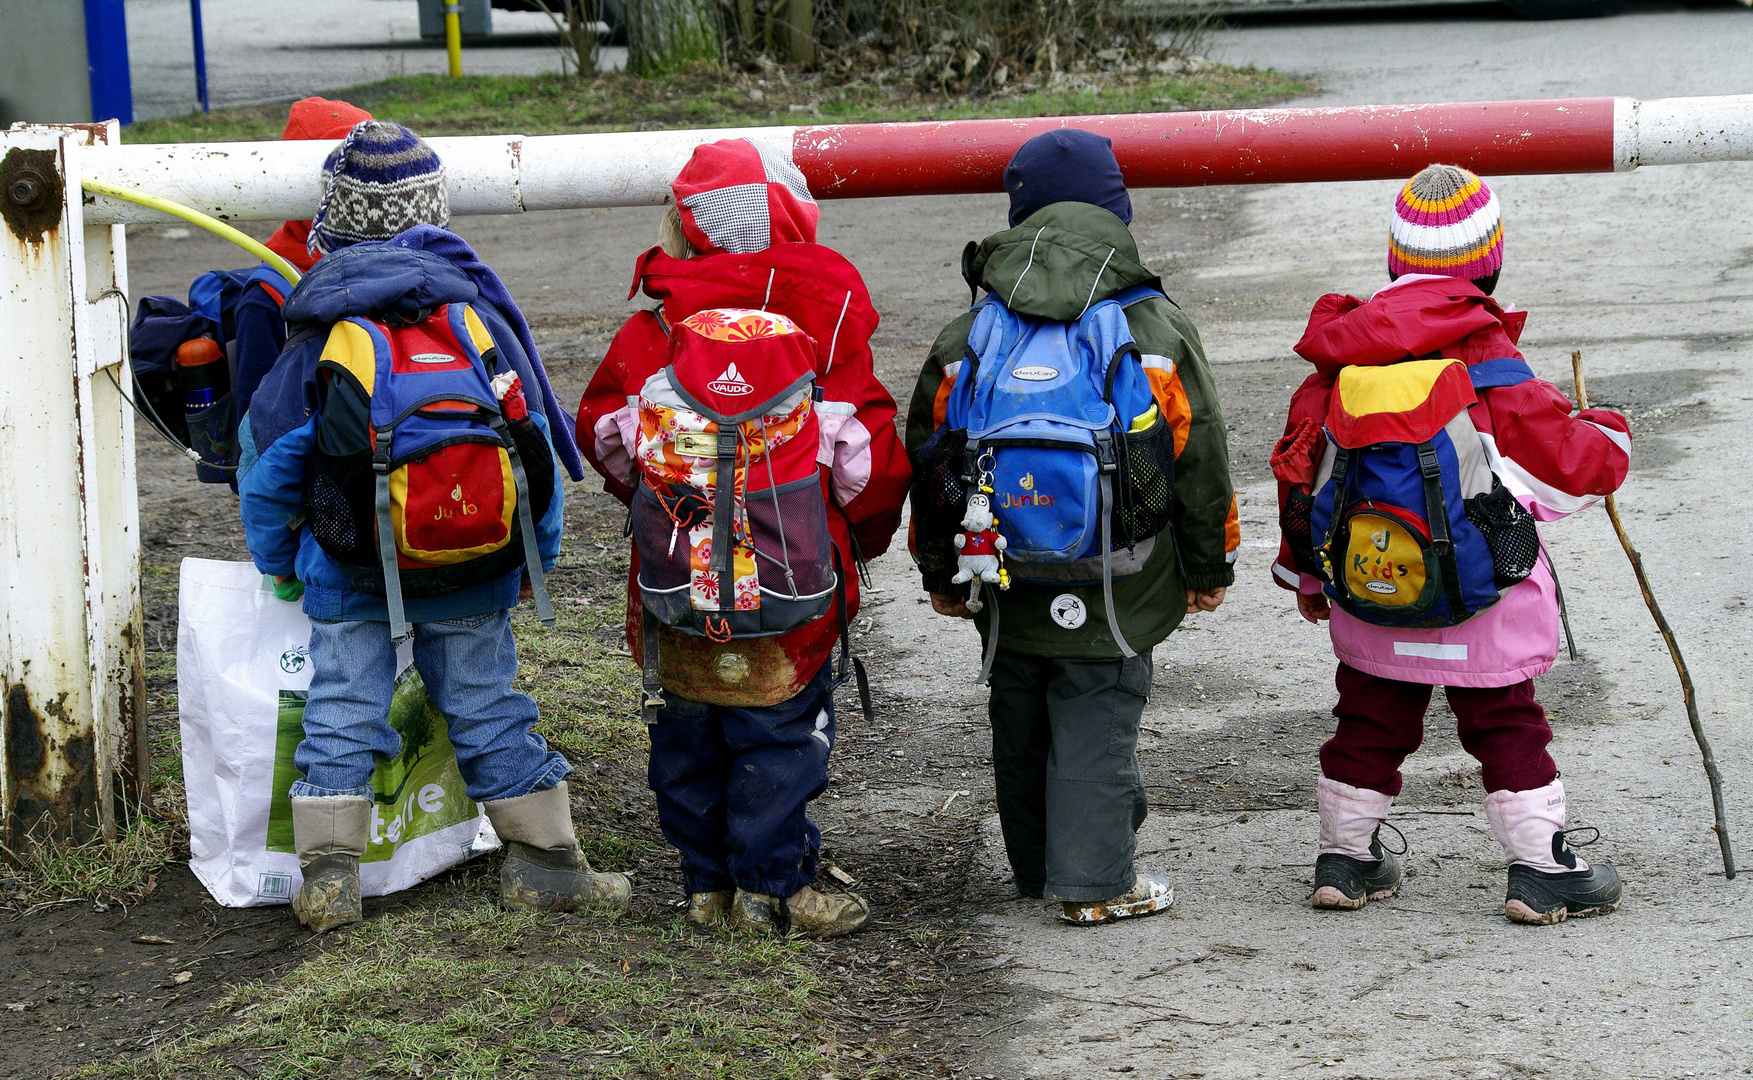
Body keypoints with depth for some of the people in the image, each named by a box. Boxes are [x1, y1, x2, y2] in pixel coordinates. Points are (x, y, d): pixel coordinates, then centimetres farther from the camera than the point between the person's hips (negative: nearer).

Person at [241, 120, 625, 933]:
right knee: (487, 708, 10)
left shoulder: (321, 334, -6)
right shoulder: (480, 313, -2)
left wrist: (276, 560, 15)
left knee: (341, 712, 5)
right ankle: (544, 862, 14)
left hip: (350, 572, -2)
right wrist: (537, 552, 16)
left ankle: (328, 878, 2)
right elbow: (538, 435, 4)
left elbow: (272, 458, 0)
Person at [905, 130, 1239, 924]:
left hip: (1008, 590, 3)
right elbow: (1199, 458, -3)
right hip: (1113, 589, -3)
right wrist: (1210, 566, 10)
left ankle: (1037, 866, 30)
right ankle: (1094, 881, 5)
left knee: (1021, 725, 17)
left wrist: (941, 575, 20)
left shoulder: (968, 335, 1)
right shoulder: (1156, 328, -6)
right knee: (1098, 721, 3)